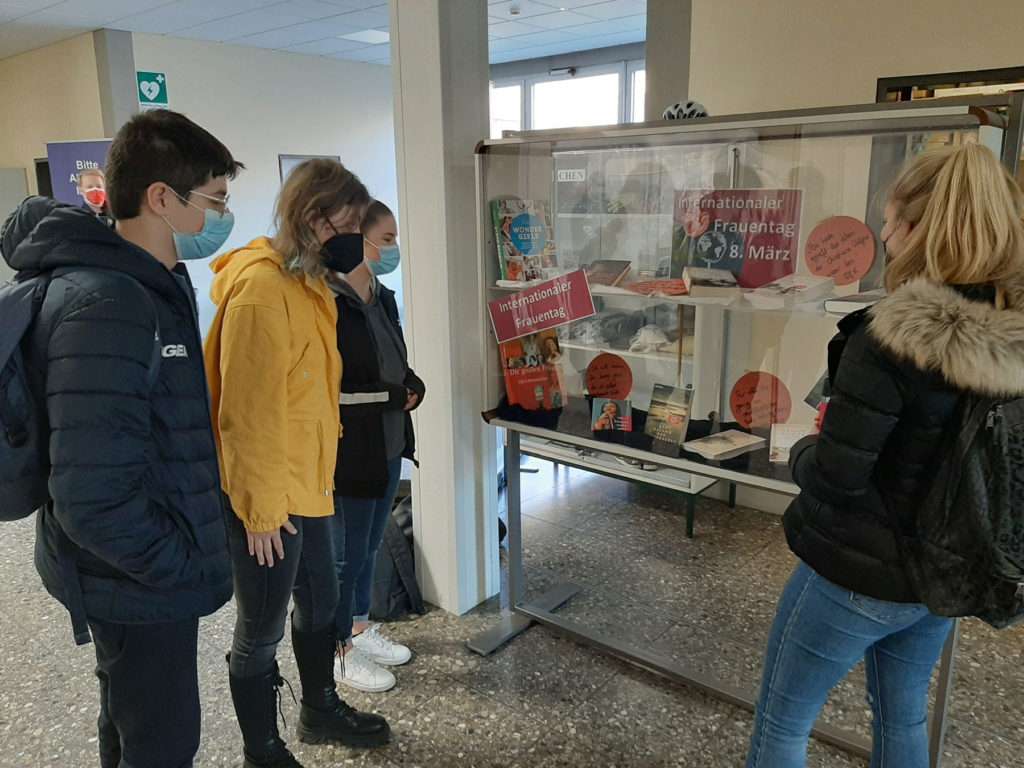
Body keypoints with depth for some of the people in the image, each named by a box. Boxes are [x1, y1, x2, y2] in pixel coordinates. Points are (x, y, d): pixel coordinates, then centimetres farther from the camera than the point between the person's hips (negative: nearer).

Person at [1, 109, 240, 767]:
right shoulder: (105, 307, -27)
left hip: (149, 572, 9)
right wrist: (185, 566, -17)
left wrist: (192, 540, 11)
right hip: (141, 587, -9)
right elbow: (94, 501, -31)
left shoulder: (153, 285, 5)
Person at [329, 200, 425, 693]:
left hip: (387, 445, 8)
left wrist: (411, 390, -6)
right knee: (347, 553, 8)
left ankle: (361, 628, 39)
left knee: (370, 546, 20)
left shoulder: (382, 298, 9)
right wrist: (392, 396, -16)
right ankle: (342, 651, 27)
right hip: (348, 451, -8)